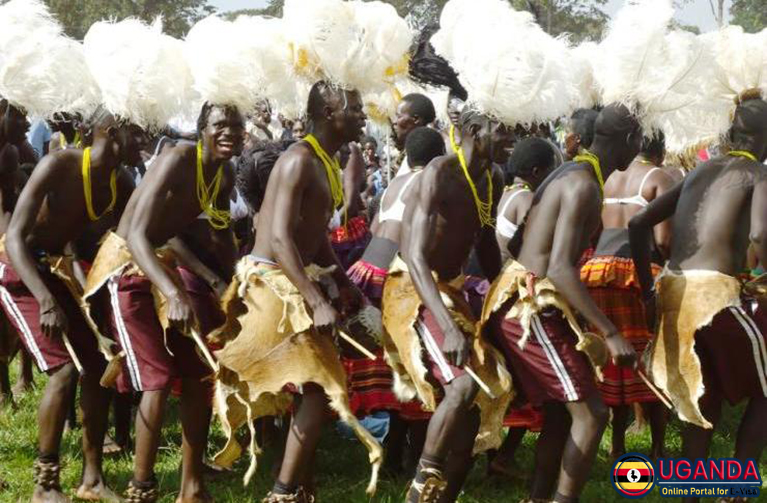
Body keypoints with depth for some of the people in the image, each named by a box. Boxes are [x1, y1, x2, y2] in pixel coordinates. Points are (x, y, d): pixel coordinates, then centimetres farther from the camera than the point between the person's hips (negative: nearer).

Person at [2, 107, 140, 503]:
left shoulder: (120, 186, -4)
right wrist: (46, 301, -42)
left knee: (96, 363, 4)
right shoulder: (60, 165, -26)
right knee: (65, 368, -17)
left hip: (51, 269, 8)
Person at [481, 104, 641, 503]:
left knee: (559, 412, 17)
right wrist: (611, 333, -27)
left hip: (521, 303, 10)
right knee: (591, 412, -6)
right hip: (533, 307, -10)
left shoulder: (569, 173, 13)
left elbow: (517, 243, 20)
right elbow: (560, 269, -26)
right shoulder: (584, 185, -17)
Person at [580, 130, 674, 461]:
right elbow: (663, 239, -10)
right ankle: (658, 448, 8)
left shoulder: (609, 178, 16)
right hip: (641, 269, -5)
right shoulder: (659, 178, 0)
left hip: (600, 267, 5)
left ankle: (617, 444, 15)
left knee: (613, 359, 11)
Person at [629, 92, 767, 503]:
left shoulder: (700, 171, 20)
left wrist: (648, 292, 18)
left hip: (673, 291, 6)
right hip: (716, 292, -6)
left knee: (703, 401, 19)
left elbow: (639, 223, 15)